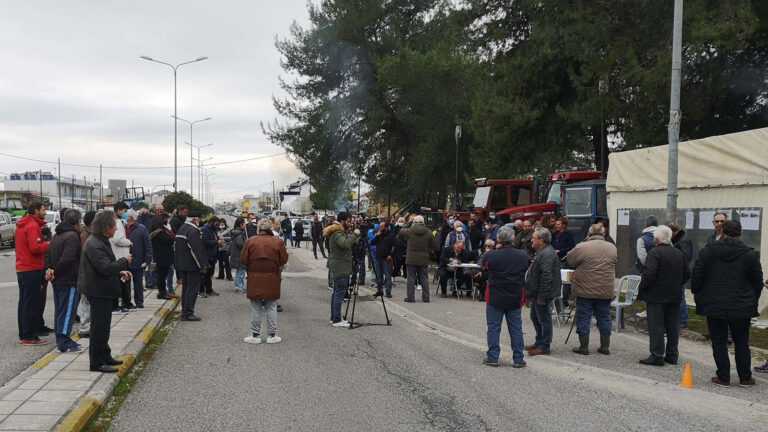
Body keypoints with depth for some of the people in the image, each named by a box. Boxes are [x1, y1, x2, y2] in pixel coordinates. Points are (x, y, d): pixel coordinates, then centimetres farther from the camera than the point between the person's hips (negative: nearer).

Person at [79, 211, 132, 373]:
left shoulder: (101, 241, 12)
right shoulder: (94, 245, -22)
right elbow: (105, 268, -29)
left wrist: (120, 272, 9)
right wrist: (124, 262, -16)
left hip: (103, 291, 11)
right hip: (98, 292, -11)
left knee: (103, 326, 19)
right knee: (99, 327, -3)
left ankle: (105, 356, 30)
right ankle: (97, 362, 4)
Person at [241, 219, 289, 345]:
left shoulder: (250, 241, -6)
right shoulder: (278, 242, -6)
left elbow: (243, 260, -4)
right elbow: (284, 260, -3)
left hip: (255, 279, 0)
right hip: (272, 279, 0)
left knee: (256, 308, 9)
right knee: (271, 308, 10)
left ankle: (255, 335, 13)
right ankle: (272, 335, 13)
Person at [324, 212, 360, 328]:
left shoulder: (339, 232, 15)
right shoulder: (337, 233, -17)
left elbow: (350, 244, 21)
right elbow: (345, 244, -34)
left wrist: (352, 234, 8)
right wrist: (355, 234, -24)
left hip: (338, 267, 11)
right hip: (340, 268, -11)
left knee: (337, 292, 14)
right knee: (340, 293, -9)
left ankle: (334, 318, 21)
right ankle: (337, 320, -9)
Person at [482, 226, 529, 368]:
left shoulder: (490, 256, -15)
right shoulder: (523, 256, -6)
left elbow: (484, 271, 2)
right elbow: (526, 274, 8)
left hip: (495, 297, -2)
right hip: (515, 298, 3)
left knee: (493, 327, 8)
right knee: (516, 328, 10)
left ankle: (493, 357, 10)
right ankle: (518, 359, 13)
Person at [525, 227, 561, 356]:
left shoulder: (547, 254, -21)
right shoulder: (541, 252, 15)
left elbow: (547, 277, -26)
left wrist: (542, 296, -25)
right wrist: (530, 293, 22)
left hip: (543, 294, -11)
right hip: (537, 293, 11)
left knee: (544, 319, -2)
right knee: (535, 317, 19)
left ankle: (544, 347, 6)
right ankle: (539, 342, 31)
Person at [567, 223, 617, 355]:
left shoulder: (581, 247, -12)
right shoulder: (612, 248, 2)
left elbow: (569, 261, -1)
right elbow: (614, 264, 14)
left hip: (585, 291, -4)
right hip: (606, 291, 4)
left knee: (583, 318, 5)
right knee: (604, 318, 13)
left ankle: (584, 347, 9)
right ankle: (605, 347, 18)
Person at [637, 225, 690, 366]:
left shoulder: (654, 253, -15)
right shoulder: (679, 254, 9)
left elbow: (649, 274, -21)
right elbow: (687, 274, 13)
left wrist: (642, 291, -11)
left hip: (656, 296, -7)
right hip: (675, 296, 7)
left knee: (656, 327, -2)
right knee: (673, 327, 12)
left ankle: (657, 356, -2)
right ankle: (672, 355, 18)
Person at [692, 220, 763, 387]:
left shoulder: (708, 250, -3)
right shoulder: (750, 254, -3)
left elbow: (697, 277, -3)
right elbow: (758, 282, 2)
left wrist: (698, 297, 8)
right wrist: (752, 303, 14)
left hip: (714, 306, -1)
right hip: (742, 307, 1)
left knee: (719, 342, 6)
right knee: (741, 343, 12)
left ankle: (723, 377, 7)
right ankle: (745, 377, 18)